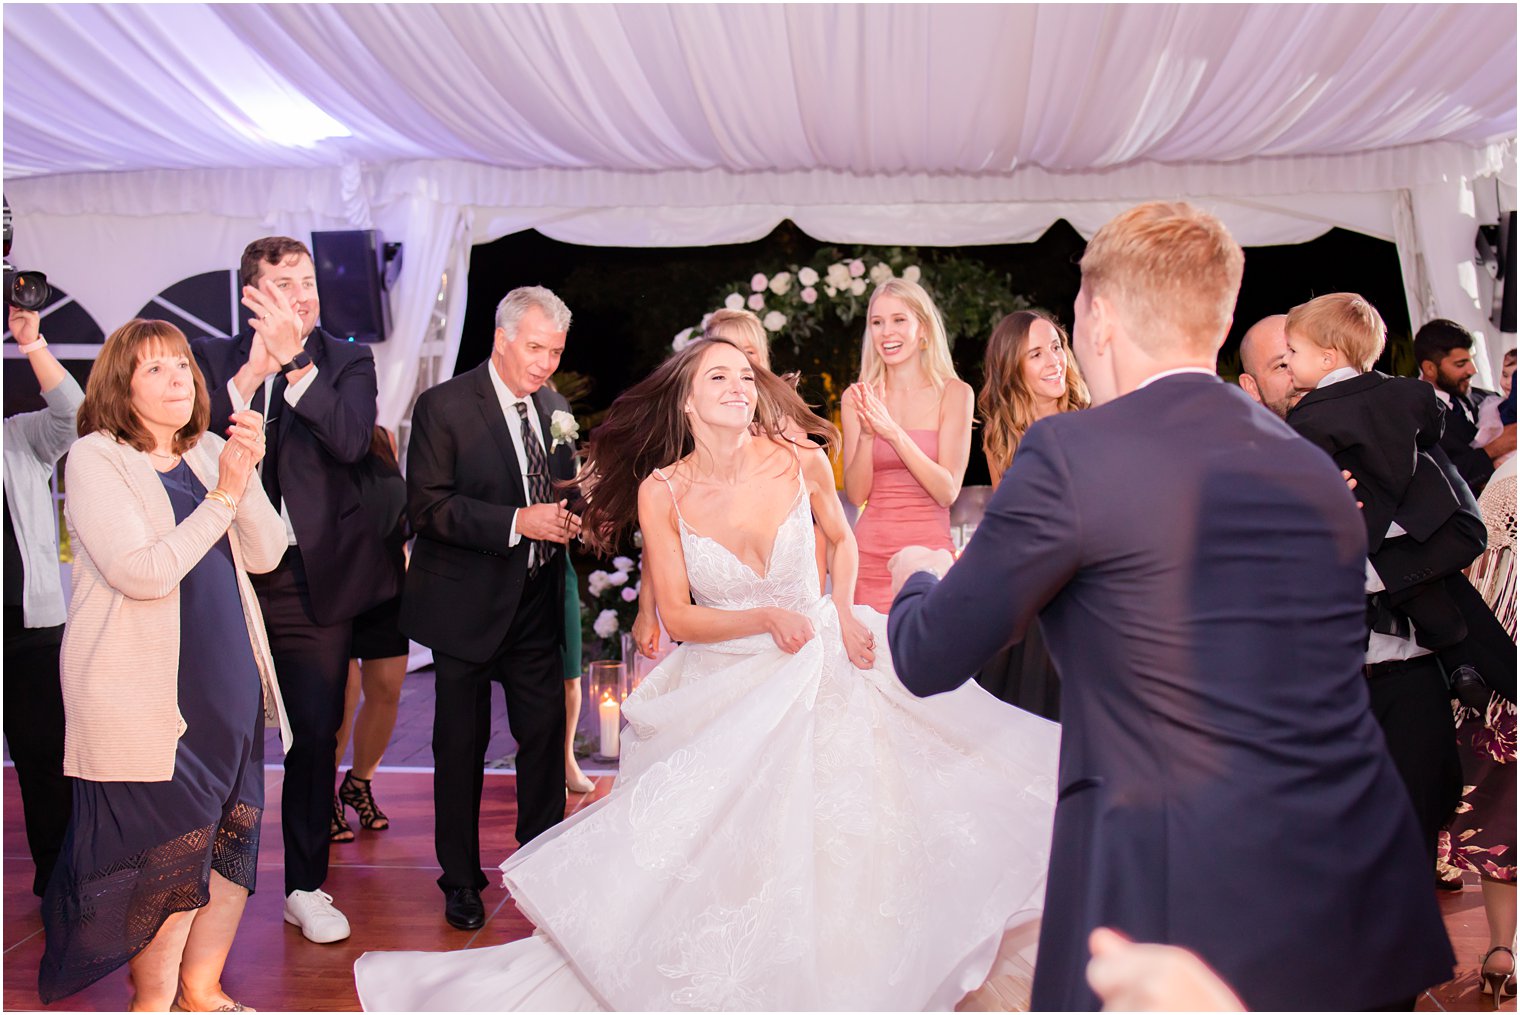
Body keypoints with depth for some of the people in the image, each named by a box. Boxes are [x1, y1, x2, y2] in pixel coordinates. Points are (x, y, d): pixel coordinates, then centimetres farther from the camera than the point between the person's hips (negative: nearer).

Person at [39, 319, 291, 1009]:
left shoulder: (210, 453, 10)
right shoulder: (95, 459, -7)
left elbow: (266, 554, 1)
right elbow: (143, 571, -18)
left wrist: (247, 477, -14)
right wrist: (222, 495, -17)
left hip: (228, 683, 6)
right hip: (142, 698, -5)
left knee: (232, 842, 11)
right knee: (163, 853, 4)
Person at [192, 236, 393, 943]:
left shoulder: (347, 361, 3)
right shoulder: (212, 357, 6)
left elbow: (351, 441, -15)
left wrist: (293, 362, -19)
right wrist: (255, 367, -18)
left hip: (313, 580, 0)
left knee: (316, 737, 7)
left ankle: (306, 887, 22)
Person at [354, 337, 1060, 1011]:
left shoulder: (802, 462, -11)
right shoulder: (662, 492, -13)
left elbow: (840, 539, 10)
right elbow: (680, 617, -9)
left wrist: (846, 611, -5)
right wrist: (767, 618, -21)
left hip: (820, 672, 2)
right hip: (723, 689, -1)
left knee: (836, 845, 3)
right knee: (726, 862, -1)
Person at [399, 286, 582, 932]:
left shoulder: (554, 408, 8)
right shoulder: (444, 407, -10)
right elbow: (426, 505, -17)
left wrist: (568, 518, -5)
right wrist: (517, 522, -25)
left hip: (538, 603, 4)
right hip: (468, 605, -4)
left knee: (547, 735, 6)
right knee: (461, 745, 8)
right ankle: (461, 880, 24)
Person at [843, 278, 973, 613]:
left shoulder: (954, 393, -2)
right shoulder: (857, 398, 4)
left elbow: (947, 492, -10)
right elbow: (855, 494, -1)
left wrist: (894, 432, -18)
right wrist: (866, 435, -16)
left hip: (929, 550, -1)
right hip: (871, 555, 2)